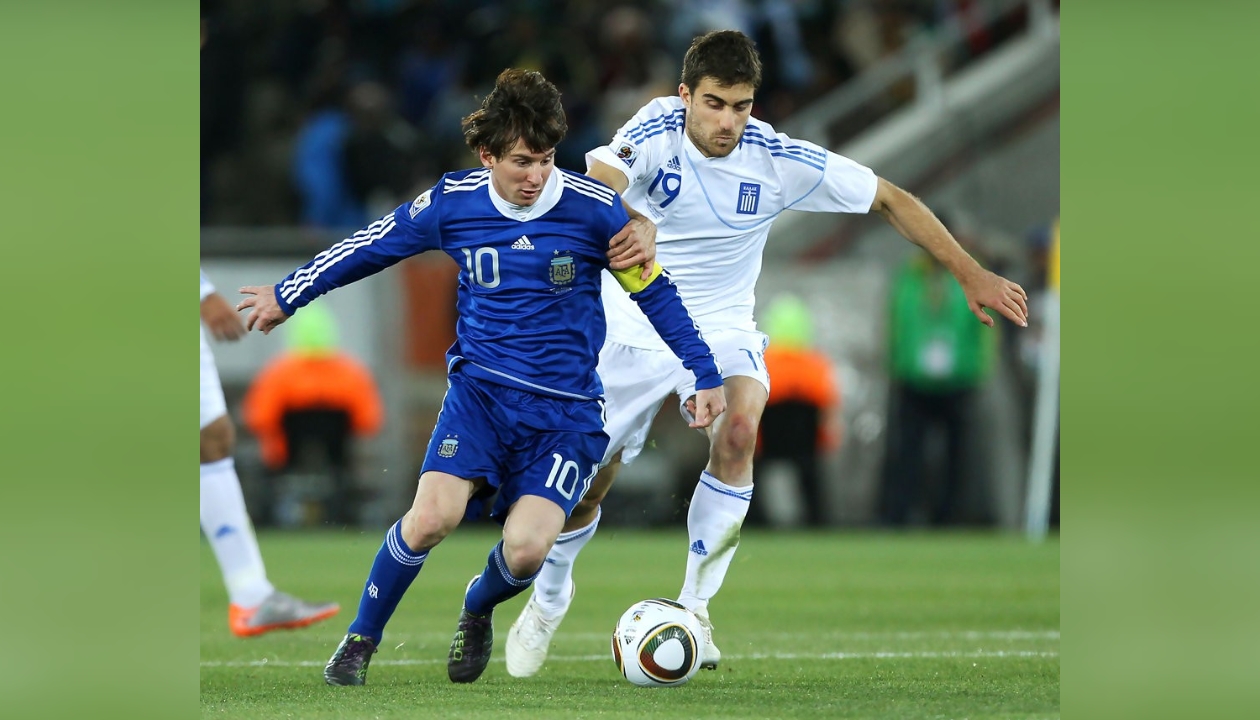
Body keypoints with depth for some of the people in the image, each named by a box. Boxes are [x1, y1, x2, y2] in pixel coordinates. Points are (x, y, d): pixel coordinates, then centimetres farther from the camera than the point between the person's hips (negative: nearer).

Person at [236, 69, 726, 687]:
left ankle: (478, 608, 18)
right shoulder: (451, 204, -3)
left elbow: (655, 292, 5)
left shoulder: (593, 208, -8)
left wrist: (706, 374, 7)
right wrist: (287, 296, 24)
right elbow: (369, 248, 14)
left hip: (565, 408, -1)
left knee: (525, 550, -20)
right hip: (481, 386, 1)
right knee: (431, 517, -23)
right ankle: (360, 641, 1)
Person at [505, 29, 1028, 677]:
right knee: (582, 486, 3)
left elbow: (890, 200, -4)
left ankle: (694, 606, -18)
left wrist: (969, 272, -8)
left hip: (721, 331, 0)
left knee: (738, 431, -30)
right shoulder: (657, 132, -20)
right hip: (635, 330, 0)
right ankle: (549, 598, 36)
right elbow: (602, 176, -42)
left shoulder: (779, 161, -14)